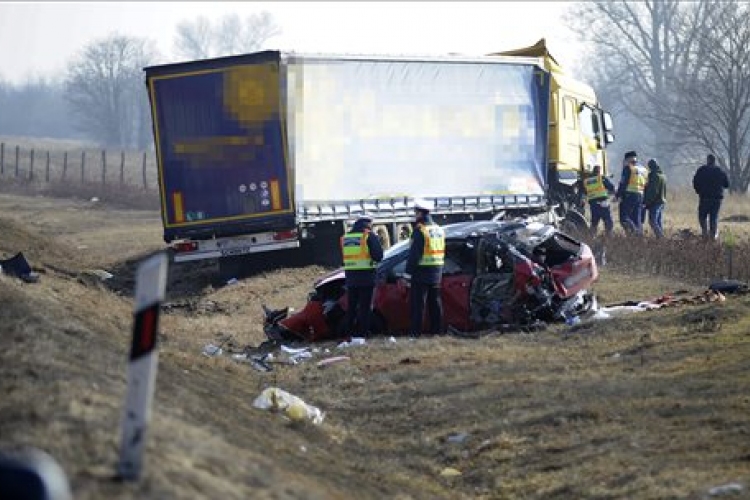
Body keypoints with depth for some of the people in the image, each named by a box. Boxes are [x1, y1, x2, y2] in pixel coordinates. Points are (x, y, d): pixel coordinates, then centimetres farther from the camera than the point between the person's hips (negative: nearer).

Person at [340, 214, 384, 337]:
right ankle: (363, 331, -3)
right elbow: (378, 255, -11)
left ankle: (349, 330, 15)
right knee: (365, 306, -1)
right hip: (366, 276, -5)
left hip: (350, 277, 5)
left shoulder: (345, 238, 12)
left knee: (351, 305, 13)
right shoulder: (369, 236, -7)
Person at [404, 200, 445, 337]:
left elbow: (414, 254, -17)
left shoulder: (420, 230, -13)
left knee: (417, 303, -5)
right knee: (435, 302, 13)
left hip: (421, 273, -8)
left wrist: (408, 273, -15)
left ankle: (415, 331, -8)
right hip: (436, 273, 8)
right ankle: (437, 329, 16)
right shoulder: (439, 230, 13)